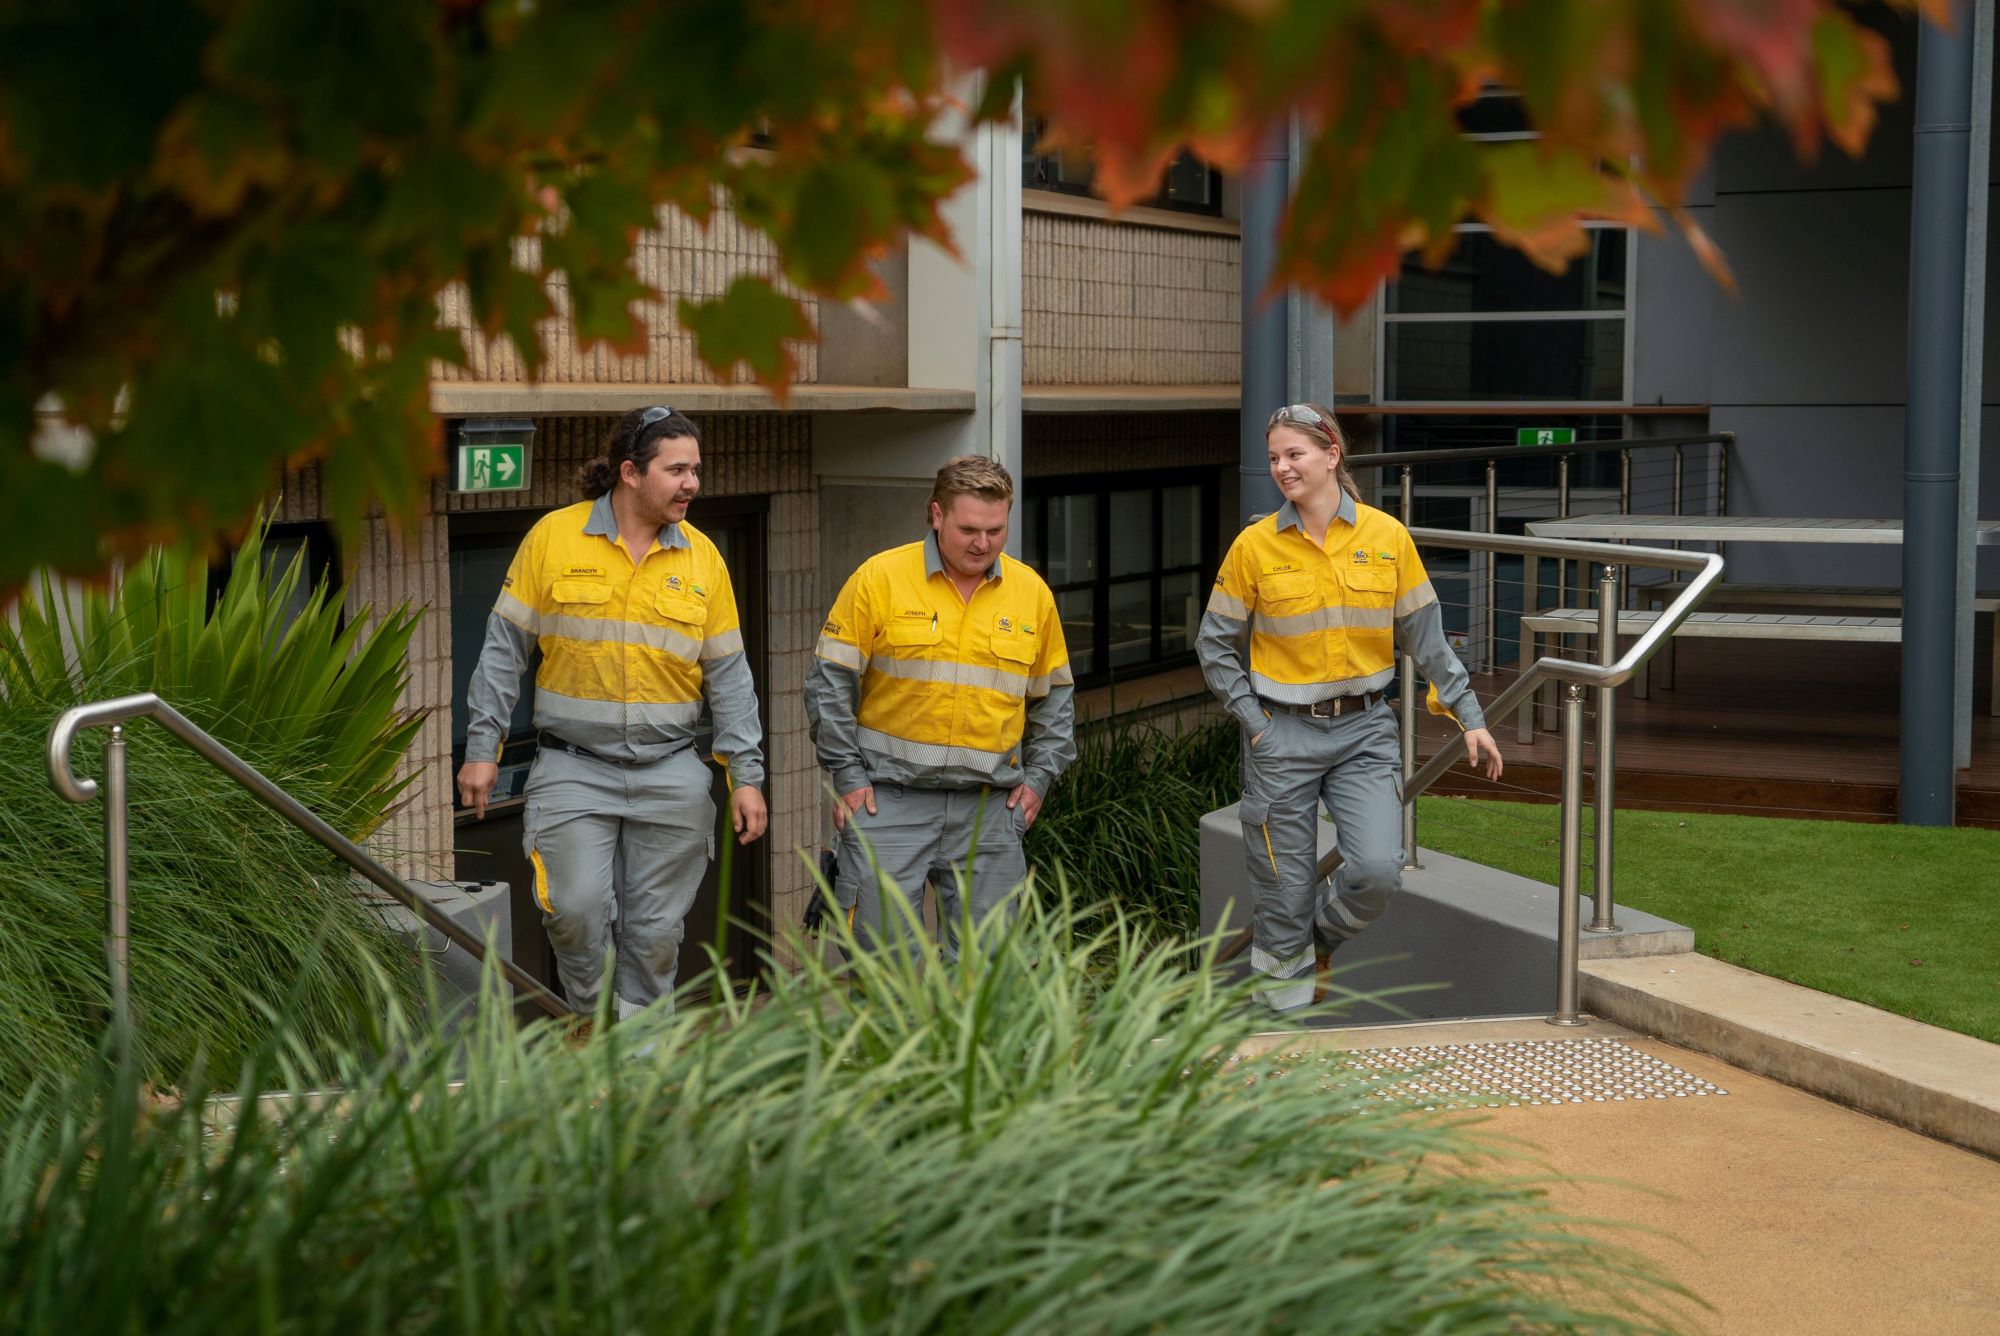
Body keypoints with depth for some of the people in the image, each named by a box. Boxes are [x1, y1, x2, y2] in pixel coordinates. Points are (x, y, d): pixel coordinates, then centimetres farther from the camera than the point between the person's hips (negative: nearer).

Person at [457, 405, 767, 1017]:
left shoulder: (701, 557, 5)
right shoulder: (553, 537, -2)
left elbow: (729, 675, 8)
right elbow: (503, 649, 2)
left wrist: (746, 775, 3)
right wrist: (482, 749, -1)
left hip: (670, 772, 2)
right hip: (572, 767, -2)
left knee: (656, 930, 5)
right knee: (576, 911, -13)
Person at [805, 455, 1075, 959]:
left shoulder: (1031, 592, 7)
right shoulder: (880, 578, -3)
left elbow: (1054, 695, 18)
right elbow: (829, 680, 0)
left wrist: (1039, 776, 9)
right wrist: (847, 775, -4)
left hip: (989, 805, 3)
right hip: (889, 799, -3)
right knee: (879, 947, -3)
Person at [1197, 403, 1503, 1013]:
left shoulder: (1386, 536, 0)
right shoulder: (1255, 545, -3)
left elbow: (1426, 638, 6)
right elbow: (1215, 645, 4)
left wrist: (1469, 716, 4)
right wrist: (1252, 719, -4)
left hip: (1365, 731, 1)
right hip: (1283, 734, -1)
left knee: (1378, 869, -14)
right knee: (1284, 888, 2)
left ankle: (1322, 937, 18)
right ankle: (1282, 982, 22)